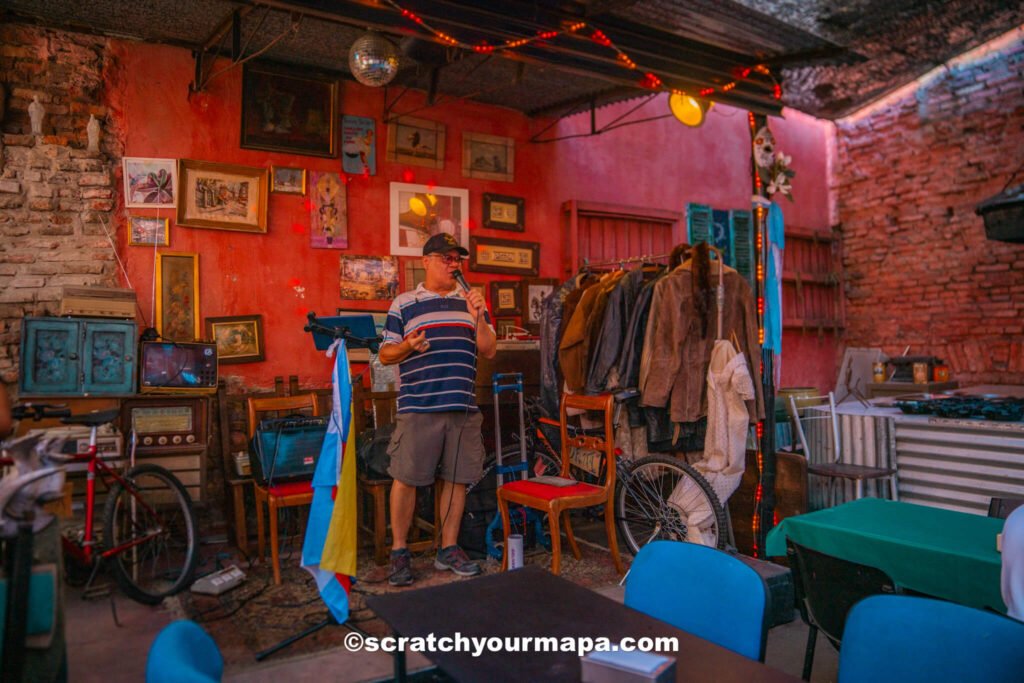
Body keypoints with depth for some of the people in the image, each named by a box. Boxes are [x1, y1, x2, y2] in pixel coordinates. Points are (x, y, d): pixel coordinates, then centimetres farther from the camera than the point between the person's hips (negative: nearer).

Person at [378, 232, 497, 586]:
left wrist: (479, 319, -7)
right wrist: (408, 346, -15)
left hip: (463, 407, 3)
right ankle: (399, 551, 17)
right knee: (406, 478, 0)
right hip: (417, 407, -3)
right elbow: (385, 354, 5)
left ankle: (449, 548, 24)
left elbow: (489, 350, 9)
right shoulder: (403, 304, 5)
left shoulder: (471, 302, 13)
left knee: (457, 478, 9)